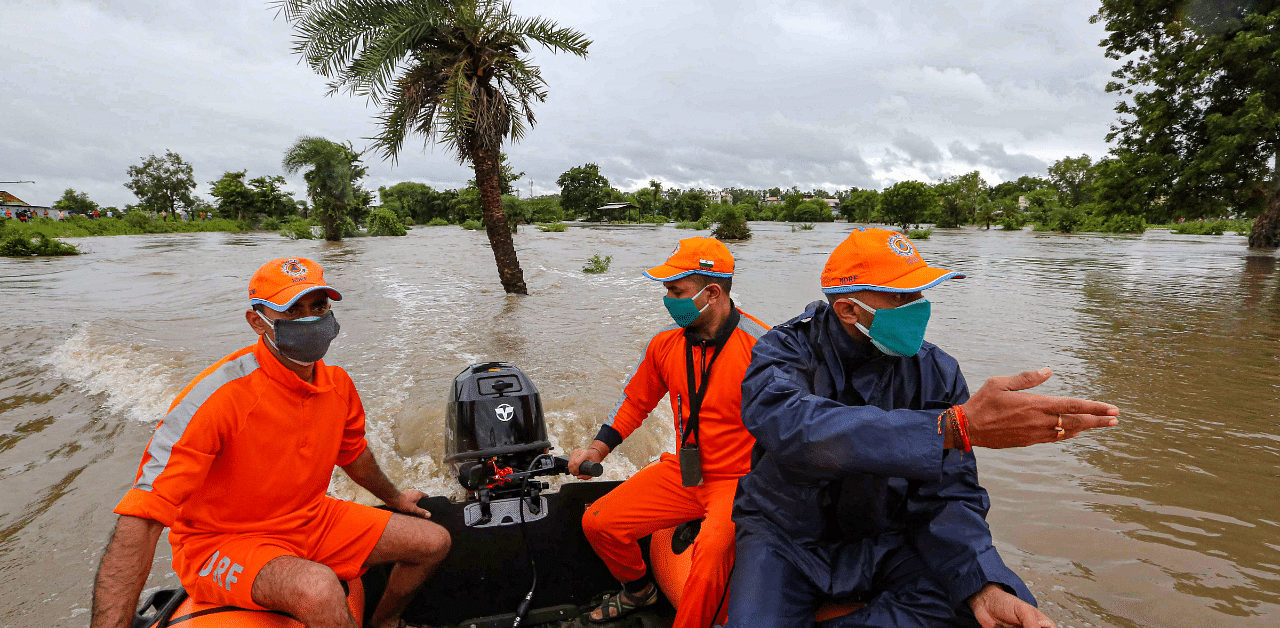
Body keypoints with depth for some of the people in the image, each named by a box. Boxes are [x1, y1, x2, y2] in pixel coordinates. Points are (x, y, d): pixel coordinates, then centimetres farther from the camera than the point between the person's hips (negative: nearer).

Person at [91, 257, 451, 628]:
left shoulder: (338, 385, -6)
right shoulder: (218, 395, -28)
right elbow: (140, 518, -31)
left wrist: (393, 498, 30)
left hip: (311, 520, 7)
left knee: (434, 542, 4)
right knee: (319, 590, -38)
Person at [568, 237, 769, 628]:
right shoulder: (666, 343, -1)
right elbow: (636, 400, 15)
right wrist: (598, 449, 5)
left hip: (738, 481, -5)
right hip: (683, 474, 6)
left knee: (711, 551, -34)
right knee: (597, 522, 0)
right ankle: (638, 590, 30)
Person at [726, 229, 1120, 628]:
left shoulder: (936, 373, -5)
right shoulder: (783, 353, -14)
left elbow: (948, 498, -6)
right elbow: (798, 429, -38)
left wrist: (983, 586, -26)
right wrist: (955, 426, -45)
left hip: (885, 543, 4)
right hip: (787, 538, -3)